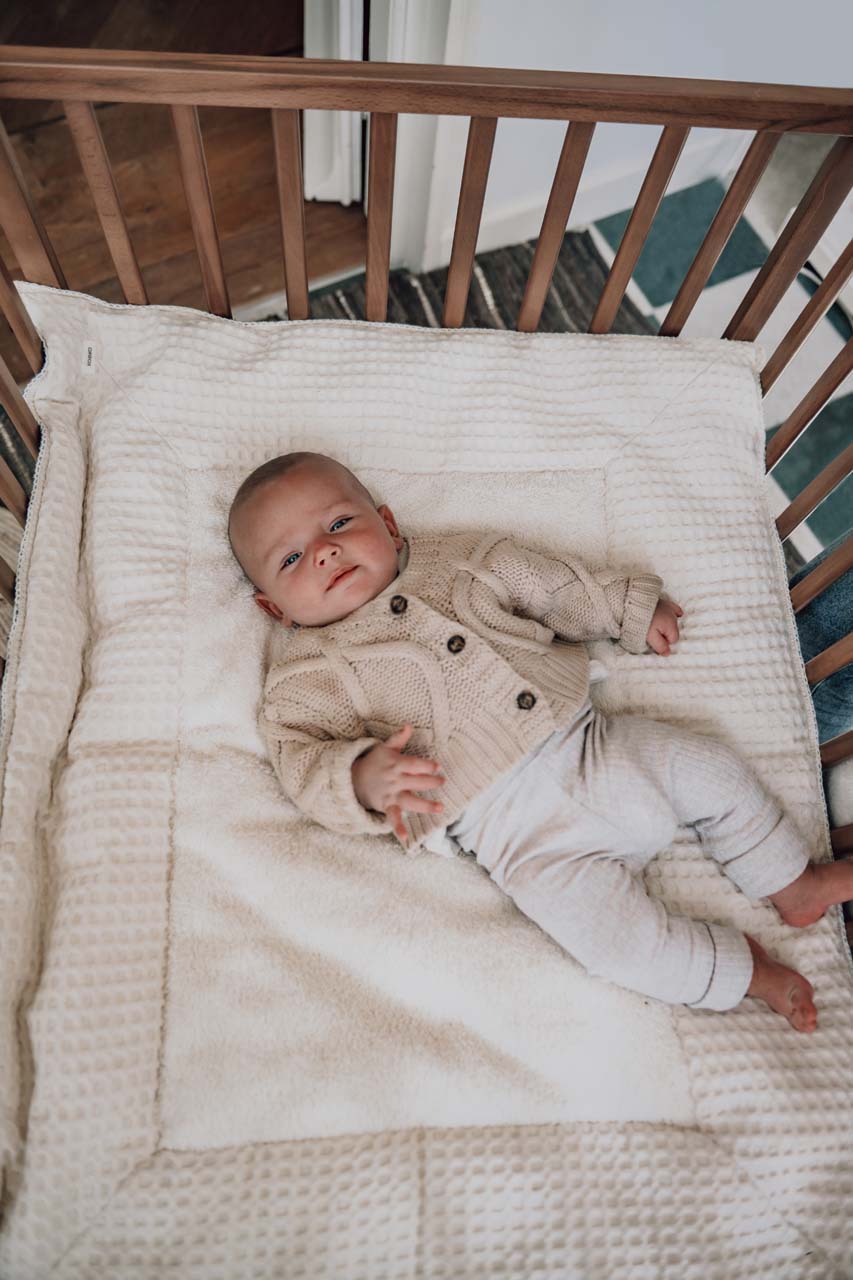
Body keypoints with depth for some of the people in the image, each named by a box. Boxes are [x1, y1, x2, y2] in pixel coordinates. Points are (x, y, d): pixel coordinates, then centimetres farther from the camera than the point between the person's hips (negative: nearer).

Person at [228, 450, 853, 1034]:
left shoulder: (461, 559, 11)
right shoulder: (308, 675, -2)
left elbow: (555, 585, 21)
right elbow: (305, 763, -11)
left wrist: (632, 609, 21)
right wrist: (366, 777, -32)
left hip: (593, 739, 5)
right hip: (514, 822, -4)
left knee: (716, 770, 8)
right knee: (609, 931, -19)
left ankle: (794, 885, 31)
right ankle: (743, 967, 8)